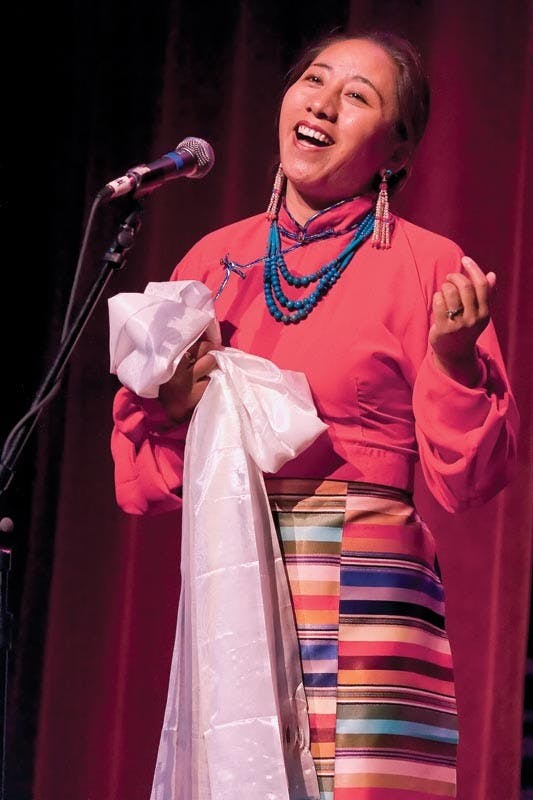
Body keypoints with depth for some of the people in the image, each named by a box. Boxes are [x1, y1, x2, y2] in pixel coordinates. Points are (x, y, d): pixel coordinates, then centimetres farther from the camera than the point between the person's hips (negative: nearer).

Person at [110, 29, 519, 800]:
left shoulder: (428, 268, 1)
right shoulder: (216, 260, 12)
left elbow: (467, 481, -4)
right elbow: (143, 483, 15)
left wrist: (453, 356, -18)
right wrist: (168, 408, -4)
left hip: (363, 615, -4)